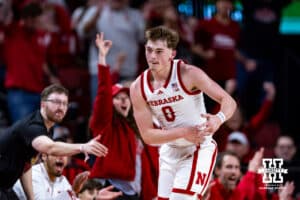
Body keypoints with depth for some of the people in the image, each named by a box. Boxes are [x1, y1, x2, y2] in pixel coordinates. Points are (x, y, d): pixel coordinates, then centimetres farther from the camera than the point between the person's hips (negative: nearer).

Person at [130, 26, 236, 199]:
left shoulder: (189, 74, -20)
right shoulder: (138, 88, -9)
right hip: (170, 151, 5)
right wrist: (182, 132, -25)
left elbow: (228, 101, -19)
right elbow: (148, 135, -10)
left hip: (199, 149, -5)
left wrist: (219, 119, -42)